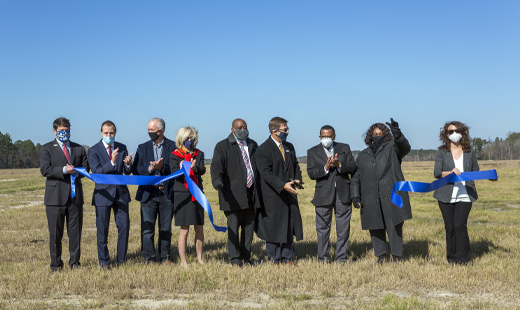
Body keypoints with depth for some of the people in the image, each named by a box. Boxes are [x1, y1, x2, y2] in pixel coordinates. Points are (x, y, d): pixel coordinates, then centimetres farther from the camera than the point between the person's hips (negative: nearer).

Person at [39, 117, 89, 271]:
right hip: (55, 196, -2)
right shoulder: (46, 148, 6)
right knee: (55, 233, 2)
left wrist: (75, 172, -10)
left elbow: (85, 169, 11)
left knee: (75, 231, 5)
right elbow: (44, 170, -6)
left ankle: (74, 262, 15)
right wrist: (64, 170, -18)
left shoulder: (79, 149, 16)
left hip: (75, 195, 3)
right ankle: (56, 265, 12)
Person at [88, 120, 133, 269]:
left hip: (121, 191, 3)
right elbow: (96, 172, -16)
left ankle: (121, 259, 15)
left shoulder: (122, 148, 6)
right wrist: (112, 162, -30)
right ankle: (104, 261, 17)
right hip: (103, 193, -3)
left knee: (124, 226, 3)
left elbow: (127, 172, 2)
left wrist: (128, 164, -21)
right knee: (102, 230, 4)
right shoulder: (94, 150, -5)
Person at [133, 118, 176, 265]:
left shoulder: (173, 146, 3)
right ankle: (149, 258, 9)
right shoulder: (142, 148, 10)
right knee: (147, 227, -1)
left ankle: (165, 257, 19)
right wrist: (150, 169, -13)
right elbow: (136, 170, 3)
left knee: (166, 228, 7)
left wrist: (163, 167, -18)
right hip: (148, 192, 1)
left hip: (167, 193, -1)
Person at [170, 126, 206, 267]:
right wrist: (181, 169, -36)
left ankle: (199, 258, 23)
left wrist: (195, 168, -30)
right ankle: (183, 261, 5)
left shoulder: (199, 154, 9)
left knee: (199, 229, 8)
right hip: (182, 194, -3)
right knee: (184, 230, -4)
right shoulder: (175, 156, 1)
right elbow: (175, 173, -13)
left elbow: (203, 170, -8)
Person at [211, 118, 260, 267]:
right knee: (233, 227, -1)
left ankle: (246, 257, 21)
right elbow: (216, 165, -13)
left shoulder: (253, 145, 16)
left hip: (251, 194, 5)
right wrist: (217, 180, -33)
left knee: (249, 226, 9)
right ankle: (235, 258, 9)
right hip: (234, 195, -5)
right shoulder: (222, 146, -1)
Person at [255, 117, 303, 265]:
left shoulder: (289, 147, 13)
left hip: (289, 194, 7)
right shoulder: (263, 150, -10)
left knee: (289, 226, 10)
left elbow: (296, 165, 19)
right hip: (273, 196, -6)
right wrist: (282, 185, -27)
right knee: (273, 227, 2)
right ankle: (274, 260, 15)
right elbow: (266, 173, -17)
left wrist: (297, 179, -2)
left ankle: (288, 259, 20)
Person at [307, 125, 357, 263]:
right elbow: (311, 173, -4)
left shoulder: (344, 148, 11)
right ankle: (323, 256, 15)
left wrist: (339, 165, -15)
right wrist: (326, 167, -18)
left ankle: (341, 256, 14)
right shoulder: (312, 152, 6)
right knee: (323, 227, 3)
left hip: (343, 193, 1)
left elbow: (353, 167, 2)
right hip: (323, 194, -1)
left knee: (343, 227, 4)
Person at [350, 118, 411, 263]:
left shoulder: (392, 148, 8)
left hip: (391, 195, -3)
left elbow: (405, 148, -15)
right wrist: (355, 196, 6)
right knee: (375, 227, 4)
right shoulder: (363, 155, 18)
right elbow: (356, 177, 18)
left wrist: (397, 134, -34)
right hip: (371, 198, 3)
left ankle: (397, 256, 4)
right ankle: (381, 256, 17)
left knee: (394, 226, -5)